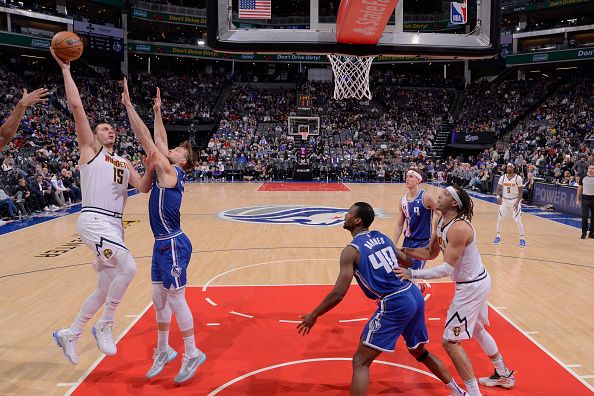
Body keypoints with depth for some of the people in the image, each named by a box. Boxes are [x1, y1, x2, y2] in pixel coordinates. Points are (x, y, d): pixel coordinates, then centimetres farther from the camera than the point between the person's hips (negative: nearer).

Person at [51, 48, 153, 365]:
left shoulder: (123, 162, 23)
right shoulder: (89, 150, 6)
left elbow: (143, 187, 10)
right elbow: (76, 105, -3)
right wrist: (65, 69, -2)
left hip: (114, 225, 7)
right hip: (93, 220, -7)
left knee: (106, 288, 12)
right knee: (128, 267, -26)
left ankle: (69, 335, 30)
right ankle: (104, 326, -6)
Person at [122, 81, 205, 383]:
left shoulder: (171, 173, -12)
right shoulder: (169, 172, 10)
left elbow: (146, 140, -15)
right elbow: (159, 141, 21)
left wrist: (128, 105, -11)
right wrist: (157, 111, 23)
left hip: (173, 245, -9)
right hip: (162, 244, 9)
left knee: (176, 300, -2)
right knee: (159, 298, 15)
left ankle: (193, 354, 9)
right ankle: (163, 350, 28)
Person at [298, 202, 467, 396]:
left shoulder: (351, 250, -9)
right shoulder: (382, 236, 12)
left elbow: (338, 293, -13)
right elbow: (407, 262, 23)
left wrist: (313, 316, -1)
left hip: (394, 305, -8)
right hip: (415, 296, 8)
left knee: (360, 361, 0)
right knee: (419, 351, 30)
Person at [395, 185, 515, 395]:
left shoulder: (458, 228, -29)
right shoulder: (442, 222, 1)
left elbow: (448, 268, -32)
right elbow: (430, 253, 10)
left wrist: (412, 273, -36)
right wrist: (402, 251, -1)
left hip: (471, 287, -10)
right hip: (477, 281, 10)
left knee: (450, 341, -5)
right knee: (477, 330, 29)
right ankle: (504, 375, 47)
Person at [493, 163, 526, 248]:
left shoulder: (518, 178, -12)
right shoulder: (502, 177, -2)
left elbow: (521, 192, -10)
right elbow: (498, 189, -1)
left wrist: (517, 202, -21)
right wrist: (498, 196, -21)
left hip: (515, 200, -4)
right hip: (504, 200, 4)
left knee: (518, 220, -9)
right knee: (500, 218, 4)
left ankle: (522, 238, 2)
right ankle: (498, 236, 17)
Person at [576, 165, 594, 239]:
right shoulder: (583, 177, 1)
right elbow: (579, 189, 7)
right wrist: (577, 199, 4)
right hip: (585, 199, 0)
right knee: (584, 216, -6)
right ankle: (584, 233, 2)